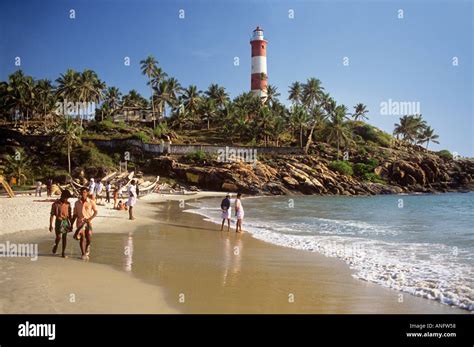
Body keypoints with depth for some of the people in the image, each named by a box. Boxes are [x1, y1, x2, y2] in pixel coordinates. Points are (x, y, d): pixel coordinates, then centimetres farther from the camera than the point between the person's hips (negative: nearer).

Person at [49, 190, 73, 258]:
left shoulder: (68, 204, 4)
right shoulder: (55, 204, -7)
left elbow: (70, 215, 10)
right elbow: (52, 215, -5)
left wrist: (71, 224, 9)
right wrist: (51, 225, -8)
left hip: (66, 221, 3)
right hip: (59, 221, -3)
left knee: (65, 237, 4)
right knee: (59, 237, -10)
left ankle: (63, 252, 12)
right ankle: (56, 245, 23)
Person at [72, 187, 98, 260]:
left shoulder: (91, 202, -1)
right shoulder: (77, 203, 4)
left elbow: (95, 212, 3)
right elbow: (75, 215, 9)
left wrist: (90, 218, -13)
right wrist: (71, 224, 7)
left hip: (88, 222, -1)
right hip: (80, 222, 1)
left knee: (88, 239, -3)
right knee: (82, 238, -6)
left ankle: (87, 247, 30)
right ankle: (83, 254, 3)